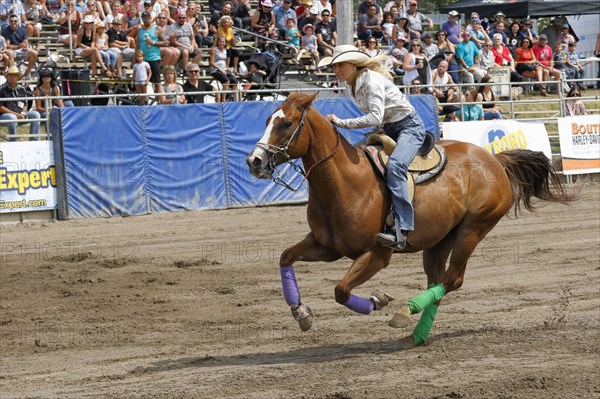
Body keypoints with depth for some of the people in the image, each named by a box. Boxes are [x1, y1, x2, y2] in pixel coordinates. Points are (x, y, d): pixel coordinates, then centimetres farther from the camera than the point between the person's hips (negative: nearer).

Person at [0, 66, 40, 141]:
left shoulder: (21, 89, 12)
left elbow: (25, 105, 19)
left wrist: (23, 113, -5)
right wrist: (15, 114, -18)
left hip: (19, 115, 6)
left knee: (35, 114, -13)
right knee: (12, 117, -39)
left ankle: (34, 140, -17)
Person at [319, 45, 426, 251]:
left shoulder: (372, 80, -22)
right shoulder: (350, 87, 5)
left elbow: (375, 118, -33)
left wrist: (341, 123, -32)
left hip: (410, 126, -10)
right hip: (388, 129, 10)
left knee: (394, 166, -32)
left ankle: (401, 229, -40)